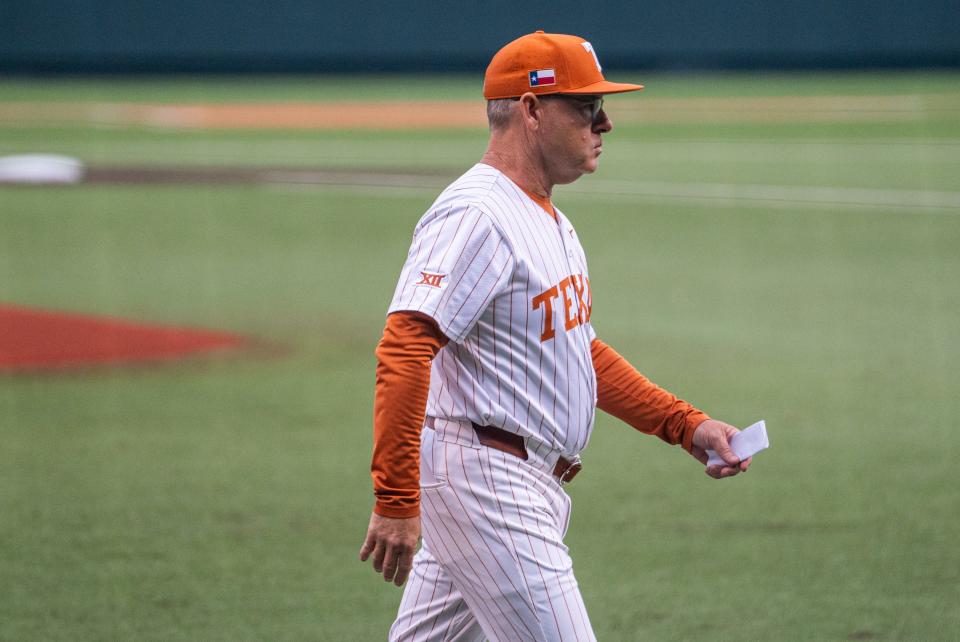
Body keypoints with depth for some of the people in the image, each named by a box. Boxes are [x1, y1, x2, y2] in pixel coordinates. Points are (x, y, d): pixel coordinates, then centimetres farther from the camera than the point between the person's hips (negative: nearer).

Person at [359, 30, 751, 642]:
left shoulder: (550, 221, 17)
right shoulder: (476, 217, -17)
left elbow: (583, 352, 26)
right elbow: (404, 350, -27)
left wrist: (686, 424, 16)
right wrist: (396, 500, -32)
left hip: (531, 482, 11)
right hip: (487, 477, -11)